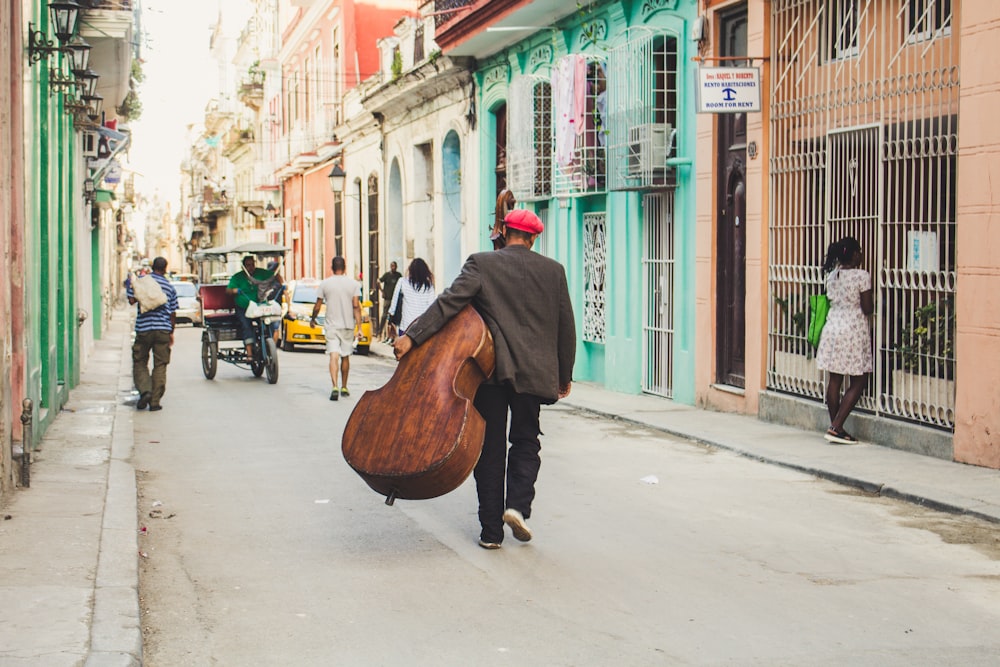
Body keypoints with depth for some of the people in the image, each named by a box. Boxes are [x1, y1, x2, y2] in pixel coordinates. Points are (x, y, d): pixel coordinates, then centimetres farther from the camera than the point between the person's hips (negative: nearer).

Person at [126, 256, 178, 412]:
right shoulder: (169, 287, 7)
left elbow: (132, 300, -10)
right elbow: (173, 313, 10)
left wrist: (131, 287, 9)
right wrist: (171, 332, 20)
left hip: (143, 329, -1)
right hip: (163, 329, 1)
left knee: (140, 362, 11)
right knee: (160, 365, 4)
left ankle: (144, 390, -11)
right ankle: (155, 401, 2)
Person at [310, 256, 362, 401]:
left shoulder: (325, 284, -1)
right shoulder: (354, 284, -1)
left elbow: (317, 306, 2)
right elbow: (356, 306, -8)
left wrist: (313, 319, 20)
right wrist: (359, 326, -7)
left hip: (331, 325, -1)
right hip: (348, 325, 1)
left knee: (334, 356, -8)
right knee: (345, 357, 14)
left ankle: (335, 387, -25)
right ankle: (344, 387, 23)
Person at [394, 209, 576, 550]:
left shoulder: (481, 263, -2)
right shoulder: (553, 270, 5)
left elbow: (450, 301, -15)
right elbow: (566, 327, 8)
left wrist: (411, 336, -18)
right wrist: (564, 375, 18)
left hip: (490, 369, -1)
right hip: (533, 371, 1)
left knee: (490, 447, 7)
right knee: (525, 441, 17)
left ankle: (491, 530, 8)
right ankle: (518, 505, -6)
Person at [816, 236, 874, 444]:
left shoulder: (832, 275, 6)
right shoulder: (861, 276, -13)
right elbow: (867, 309, -11)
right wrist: (872, 300, 9)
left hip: (832, 328, 7)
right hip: (854, 331, -7)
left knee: (835, 380, 10)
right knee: (858, 382, 1)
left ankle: (835, 427, 15)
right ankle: (836, 427, -8)